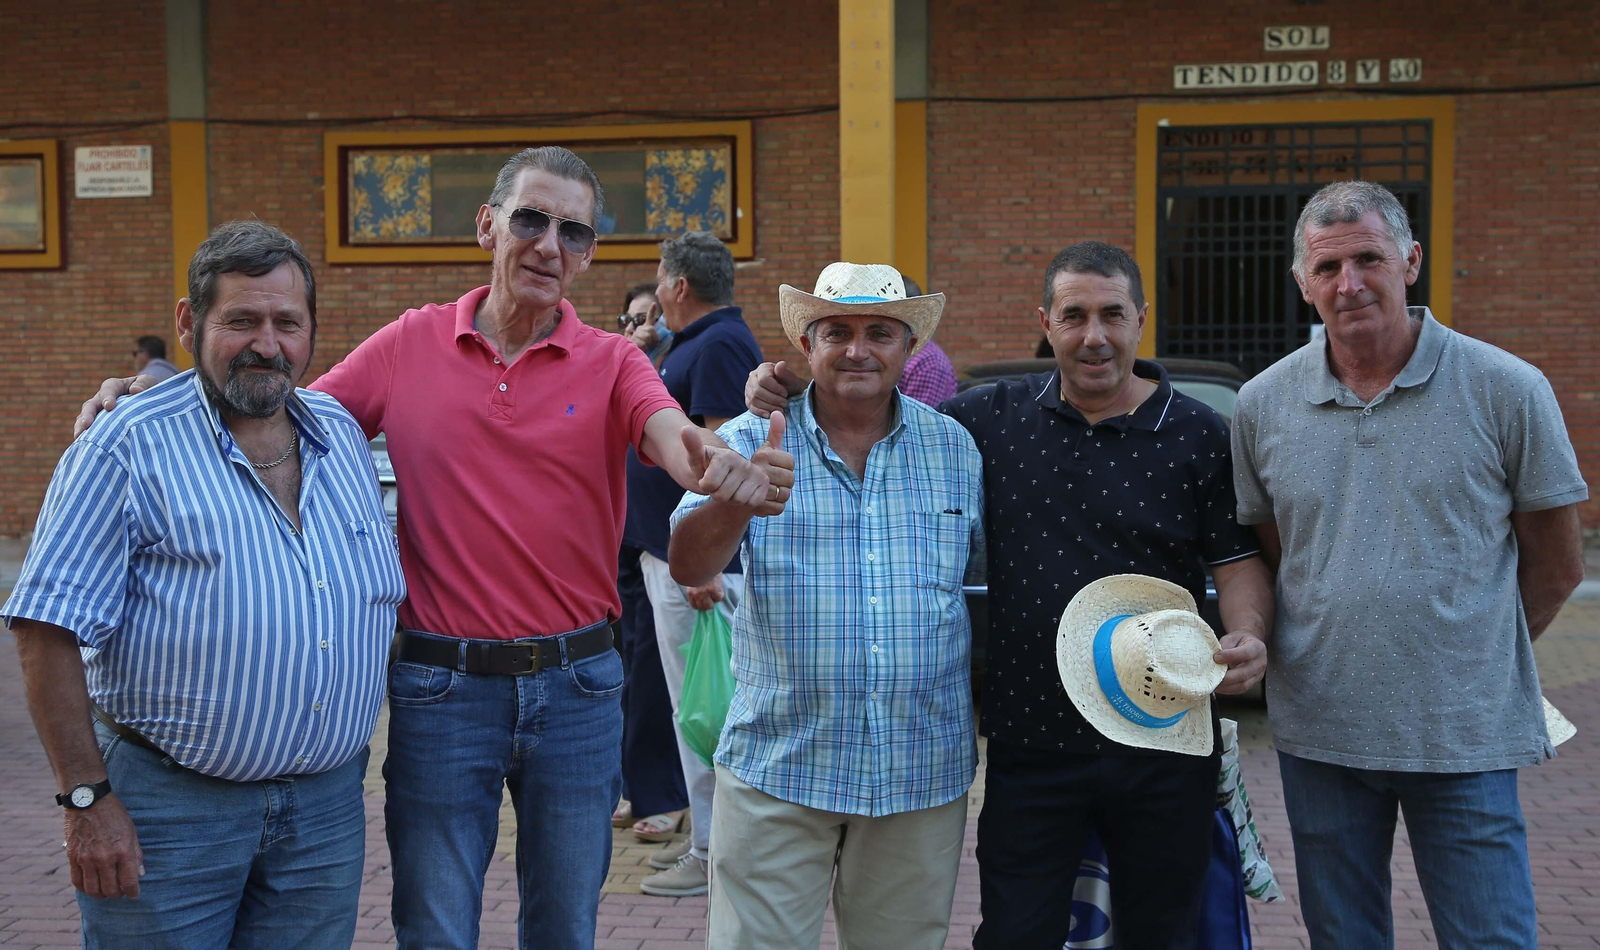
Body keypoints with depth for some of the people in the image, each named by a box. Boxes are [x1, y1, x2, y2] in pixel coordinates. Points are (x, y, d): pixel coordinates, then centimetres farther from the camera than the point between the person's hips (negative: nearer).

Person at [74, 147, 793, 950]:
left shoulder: (611, 364, -2)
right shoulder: (412, 345, 1)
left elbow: (675, 437, -22)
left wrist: (719, 467, -46)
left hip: (575, 684, 0)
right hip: (440, 684, 0)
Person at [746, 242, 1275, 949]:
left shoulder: (1199, 435, -1)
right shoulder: (996, 418, 3)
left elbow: (1239, 562, 2)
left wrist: (1248, 636, -18)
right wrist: (784, 393, -2)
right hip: (1029, 748, 1)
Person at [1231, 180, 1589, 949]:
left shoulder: (1506, 389, -6)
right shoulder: (1262, 405, 2)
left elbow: (1558, 566, 3)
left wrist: (1469, 659, 9)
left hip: (1465, 738, -3)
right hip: (1318, 733, 3)